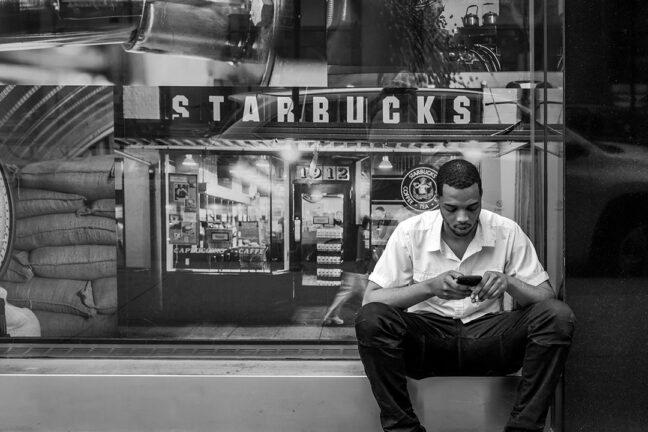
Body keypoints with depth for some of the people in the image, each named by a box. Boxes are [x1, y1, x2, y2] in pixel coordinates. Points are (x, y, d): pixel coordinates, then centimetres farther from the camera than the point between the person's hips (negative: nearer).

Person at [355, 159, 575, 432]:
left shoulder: (507, 233, -2)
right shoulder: (411, 232, -5)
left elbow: (547, 298, -2)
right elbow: (370, 299, -10)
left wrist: (510, 283, -24)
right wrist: (430, 287, -25)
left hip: (487, 335, 1)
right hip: (426, 337, -1)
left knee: (558, 316, -24)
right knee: (370, 319, -32)